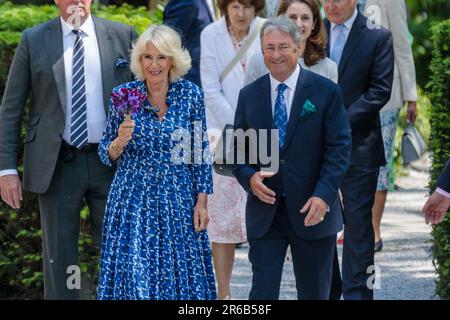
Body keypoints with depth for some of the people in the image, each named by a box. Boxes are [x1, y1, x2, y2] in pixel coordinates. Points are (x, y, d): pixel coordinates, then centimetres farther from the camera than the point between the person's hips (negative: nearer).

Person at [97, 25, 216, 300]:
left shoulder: (191, 94, -3)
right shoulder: (124, 96, -4)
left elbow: (200, 152, 3)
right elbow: (107, 155, 3)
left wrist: (202, 202, -1)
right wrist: (119, 141, -18)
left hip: (178, 201, 1)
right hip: (134, 200, 0)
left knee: (180, 274, 4)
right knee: (135, 276, -3)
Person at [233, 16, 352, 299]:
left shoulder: (326, 92, -3)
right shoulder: (249, 95, 6)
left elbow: (339, 148, -6)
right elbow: (237, 150, 11)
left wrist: (324, 194, -18)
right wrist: (249, 177, -10)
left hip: (312, 211, -1)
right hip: (265, 211, 1)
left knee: (314, 293, 10)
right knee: (262, 291, -4)